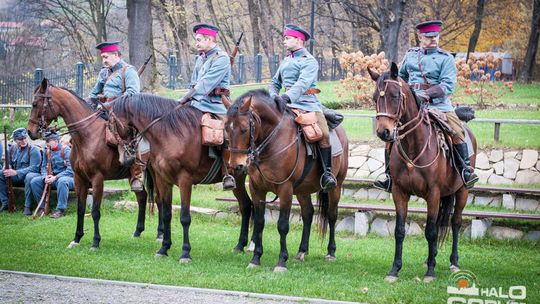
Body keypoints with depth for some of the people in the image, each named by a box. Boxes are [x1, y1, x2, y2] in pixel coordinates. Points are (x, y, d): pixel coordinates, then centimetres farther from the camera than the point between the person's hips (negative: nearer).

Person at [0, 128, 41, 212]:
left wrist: (16, 172, -29)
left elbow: (34, 168, -20)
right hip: (15, 177, 6)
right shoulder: (12, 149, 7)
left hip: (27, 175, -6)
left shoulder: (33, 150, -10)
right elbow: (8, 163, 16)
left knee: (29, 177, -40)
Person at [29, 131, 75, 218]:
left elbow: (70, 170, -19)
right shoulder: (46, 151, 6)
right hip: (52, 177, 6)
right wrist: (46, 176, -14)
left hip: (66, 177, -6)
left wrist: (55, 177, -24)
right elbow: (44, 167, 9)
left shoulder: (65, 150, -13)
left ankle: (61, 210, -34)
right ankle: (42, 207, -4)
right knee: (34, 181, -13)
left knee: (62, 181, -41)